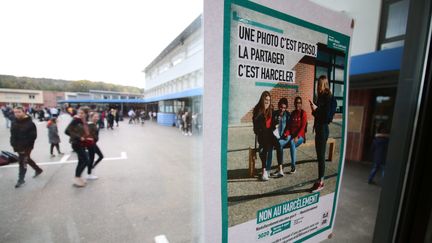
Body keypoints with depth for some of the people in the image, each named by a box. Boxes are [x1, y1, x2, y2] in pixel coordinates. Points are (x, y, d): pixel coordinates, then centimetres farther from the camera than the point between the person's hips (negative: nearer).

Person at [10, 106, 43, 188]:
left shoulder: (30, 123, -16)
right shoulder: (14, 123, 4)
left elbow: (33, 136, -16)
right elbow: (13, 135, 10)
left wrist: (25, 146, -17)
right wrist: (14, 144, -3)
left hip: (27, 147, -7)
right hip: (18, 147, 7)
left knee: (23, 162, 0)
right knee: (27, 159, 20)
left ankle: (21, 179, 14)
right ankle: (38, 169, 39)